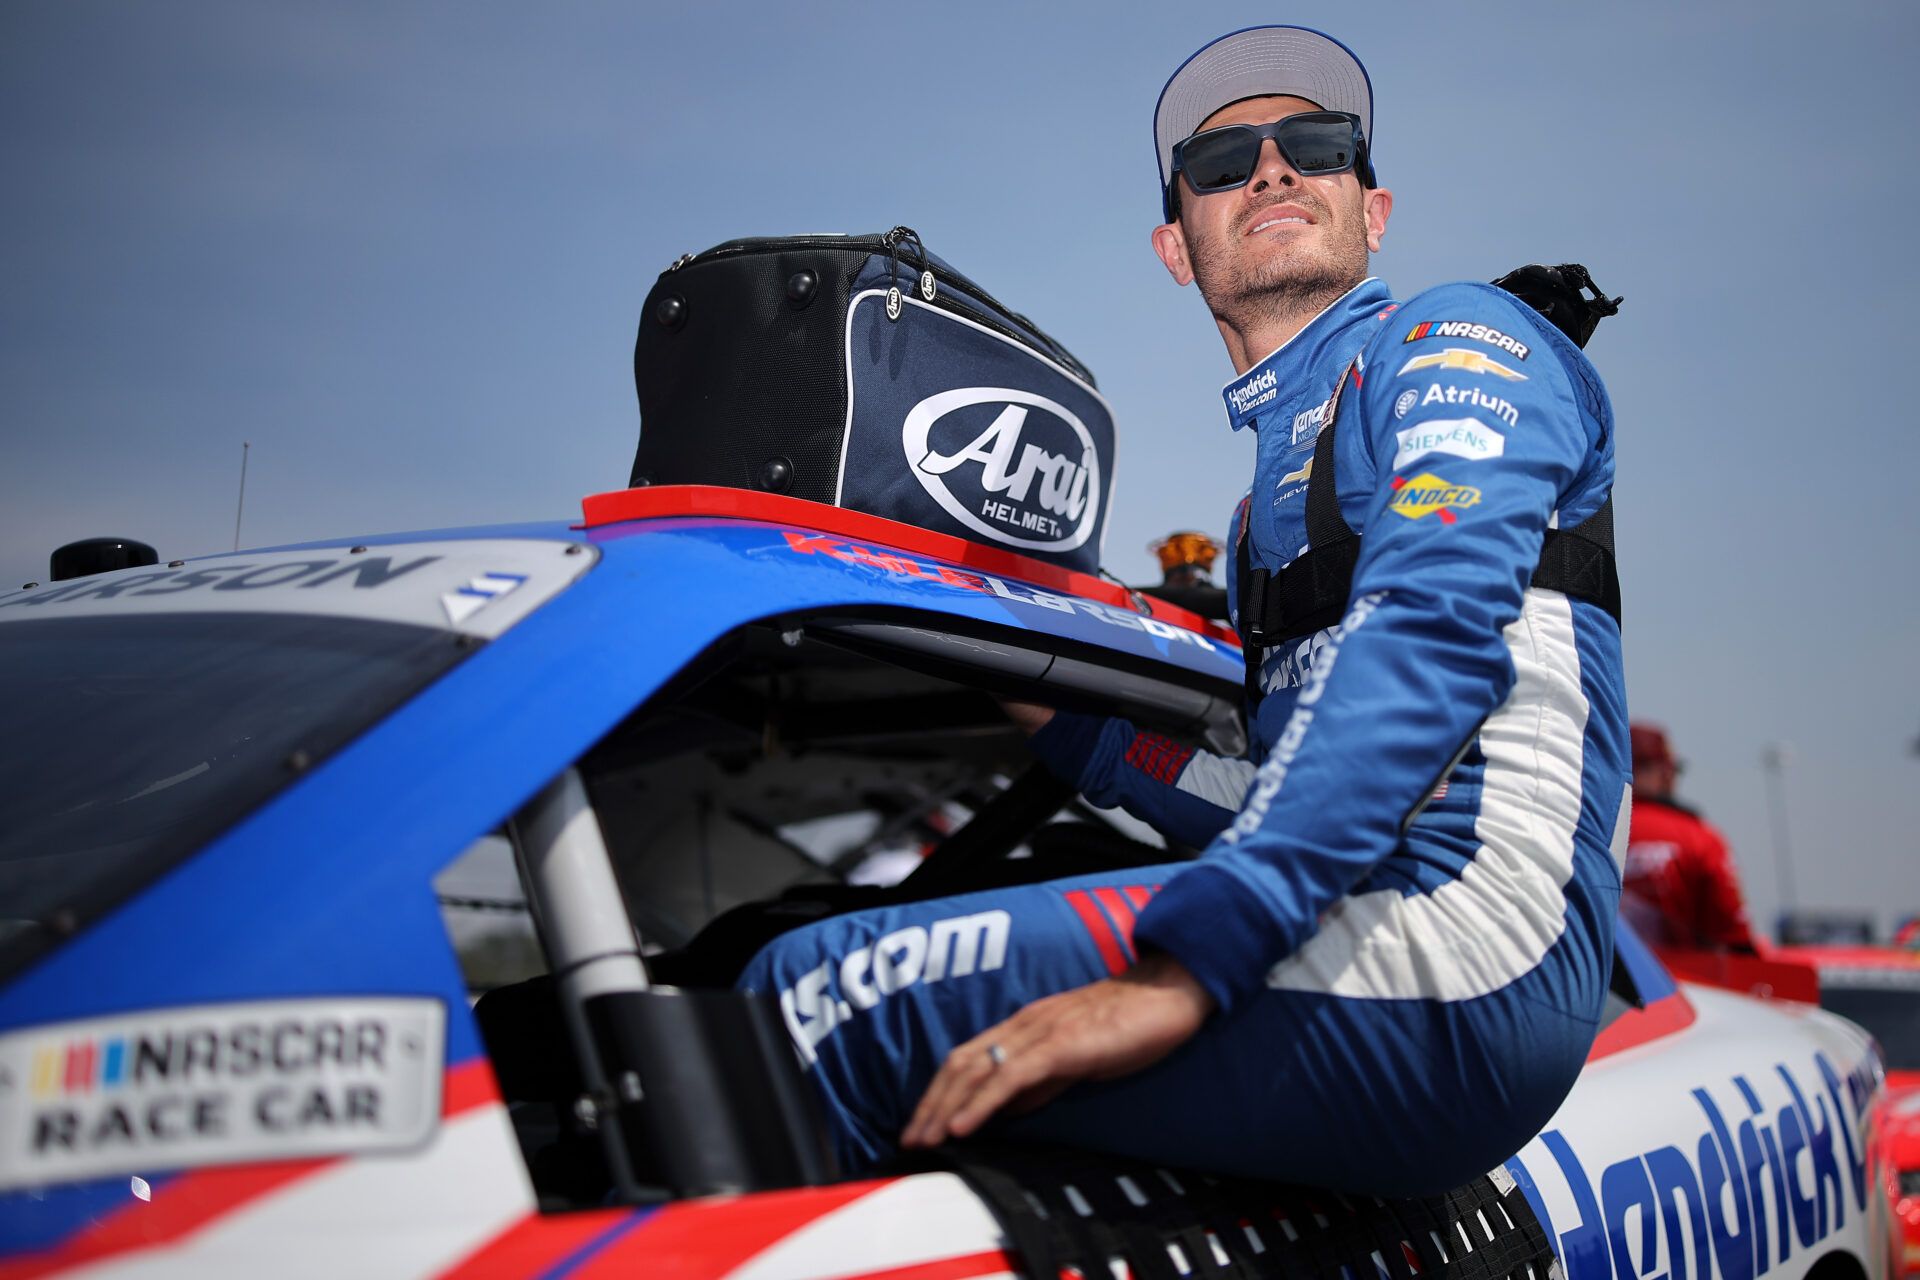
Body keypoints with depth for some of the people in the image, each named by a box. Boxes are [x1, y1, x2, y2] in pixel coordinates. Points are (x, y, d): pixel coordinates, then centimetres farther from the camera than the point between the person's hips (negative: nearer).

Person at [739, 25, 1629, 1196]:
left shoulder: (1458, 337, 4)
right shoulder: (1270, 498, 28)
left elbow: (1431, 632, -15)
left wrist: (1184, 968, -25)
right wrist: (1065, 724, 18)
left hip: (1455, 949, -9)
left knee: (828, 990, -17)